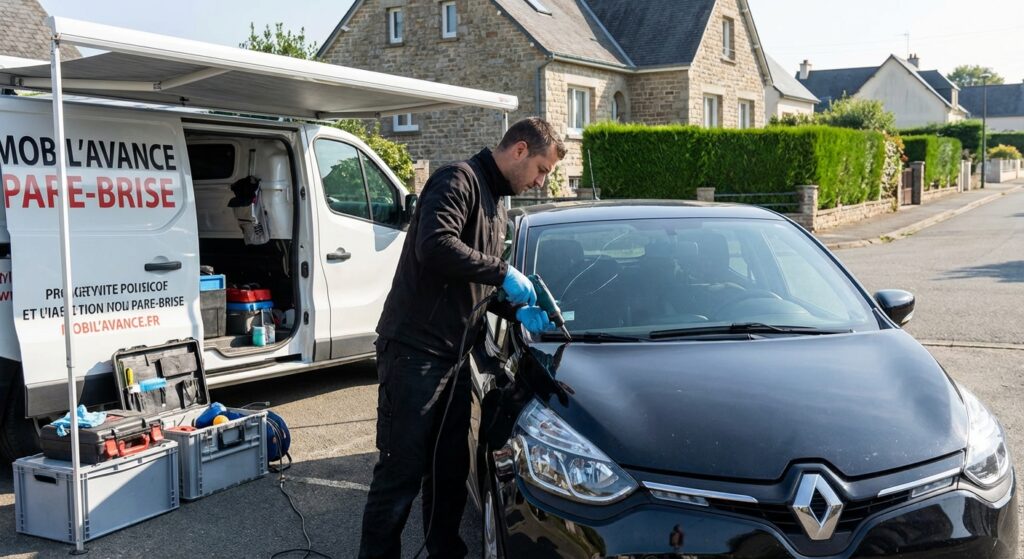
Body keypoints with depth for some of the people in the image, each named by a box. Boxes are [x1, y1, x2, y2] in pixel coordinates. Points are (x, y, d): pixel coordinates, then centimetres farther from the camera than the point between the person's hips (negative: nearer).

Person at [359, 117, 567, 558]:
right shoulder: (459, 180, -10)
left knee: (451, 470, 16)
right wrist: (502, 272, -19)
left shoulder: (496, 203, 19)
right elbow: (435, 246, -28)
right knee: (401, 473, -3)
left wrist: (517, 311, 6)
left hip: (454, 356, 9)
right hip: (414, 351, -9)